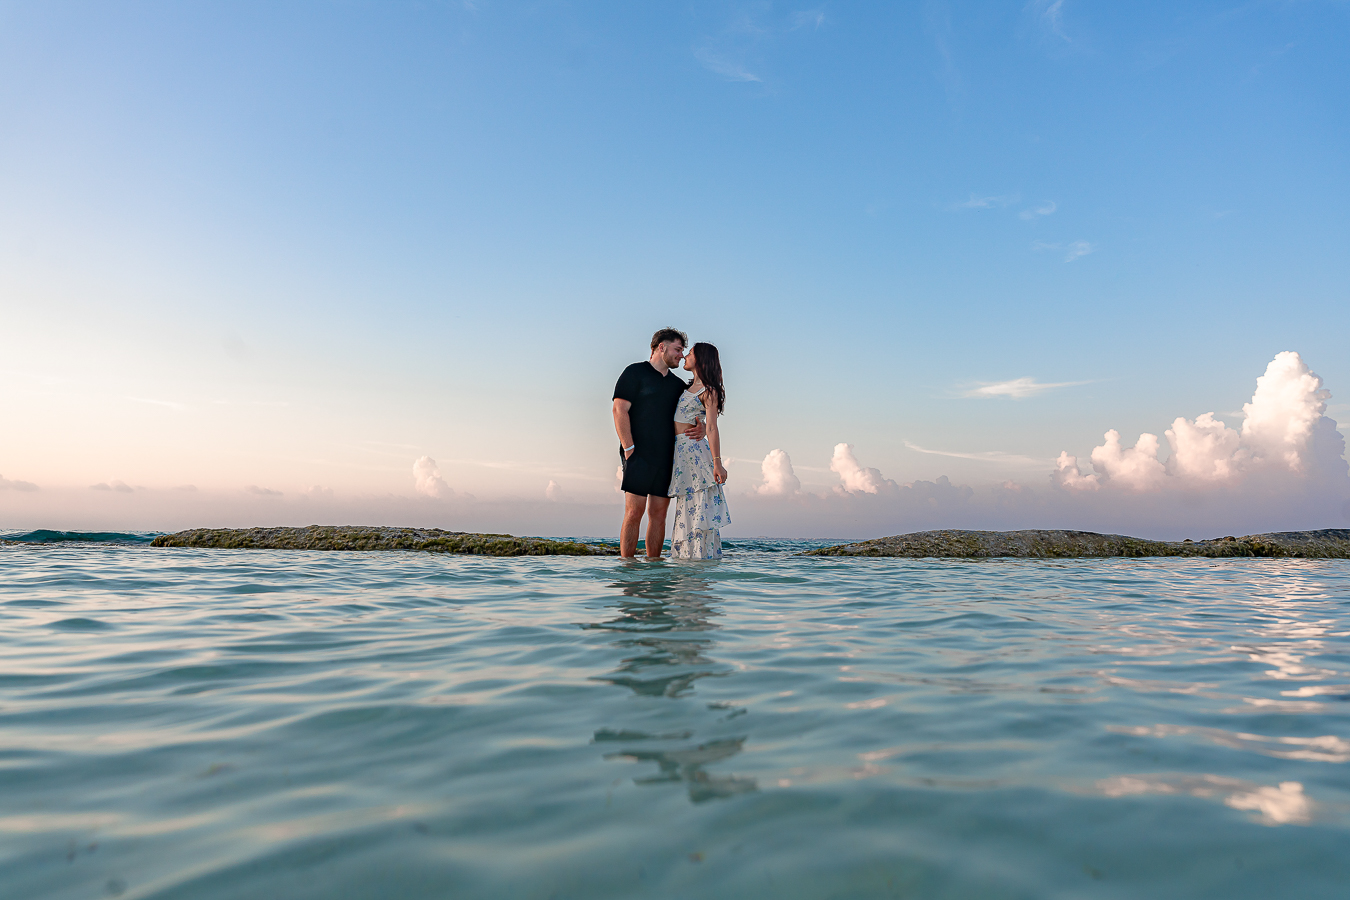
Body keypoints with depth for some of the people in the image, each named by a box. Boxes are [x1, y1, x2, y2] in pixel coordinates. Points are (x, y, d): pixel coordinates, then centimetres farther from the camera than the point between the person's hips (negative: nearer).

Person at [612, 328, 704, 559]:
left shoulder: (678, 384, 21)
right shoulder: (635, 372, 2)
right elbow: (620, 410, -6)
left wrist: (700, 428, -1)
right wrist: (629, 449, -14)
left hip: (667, 459, 6)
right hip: (639, 456, -6)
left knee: (659, 513, 4)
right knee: (634, 512, -9)